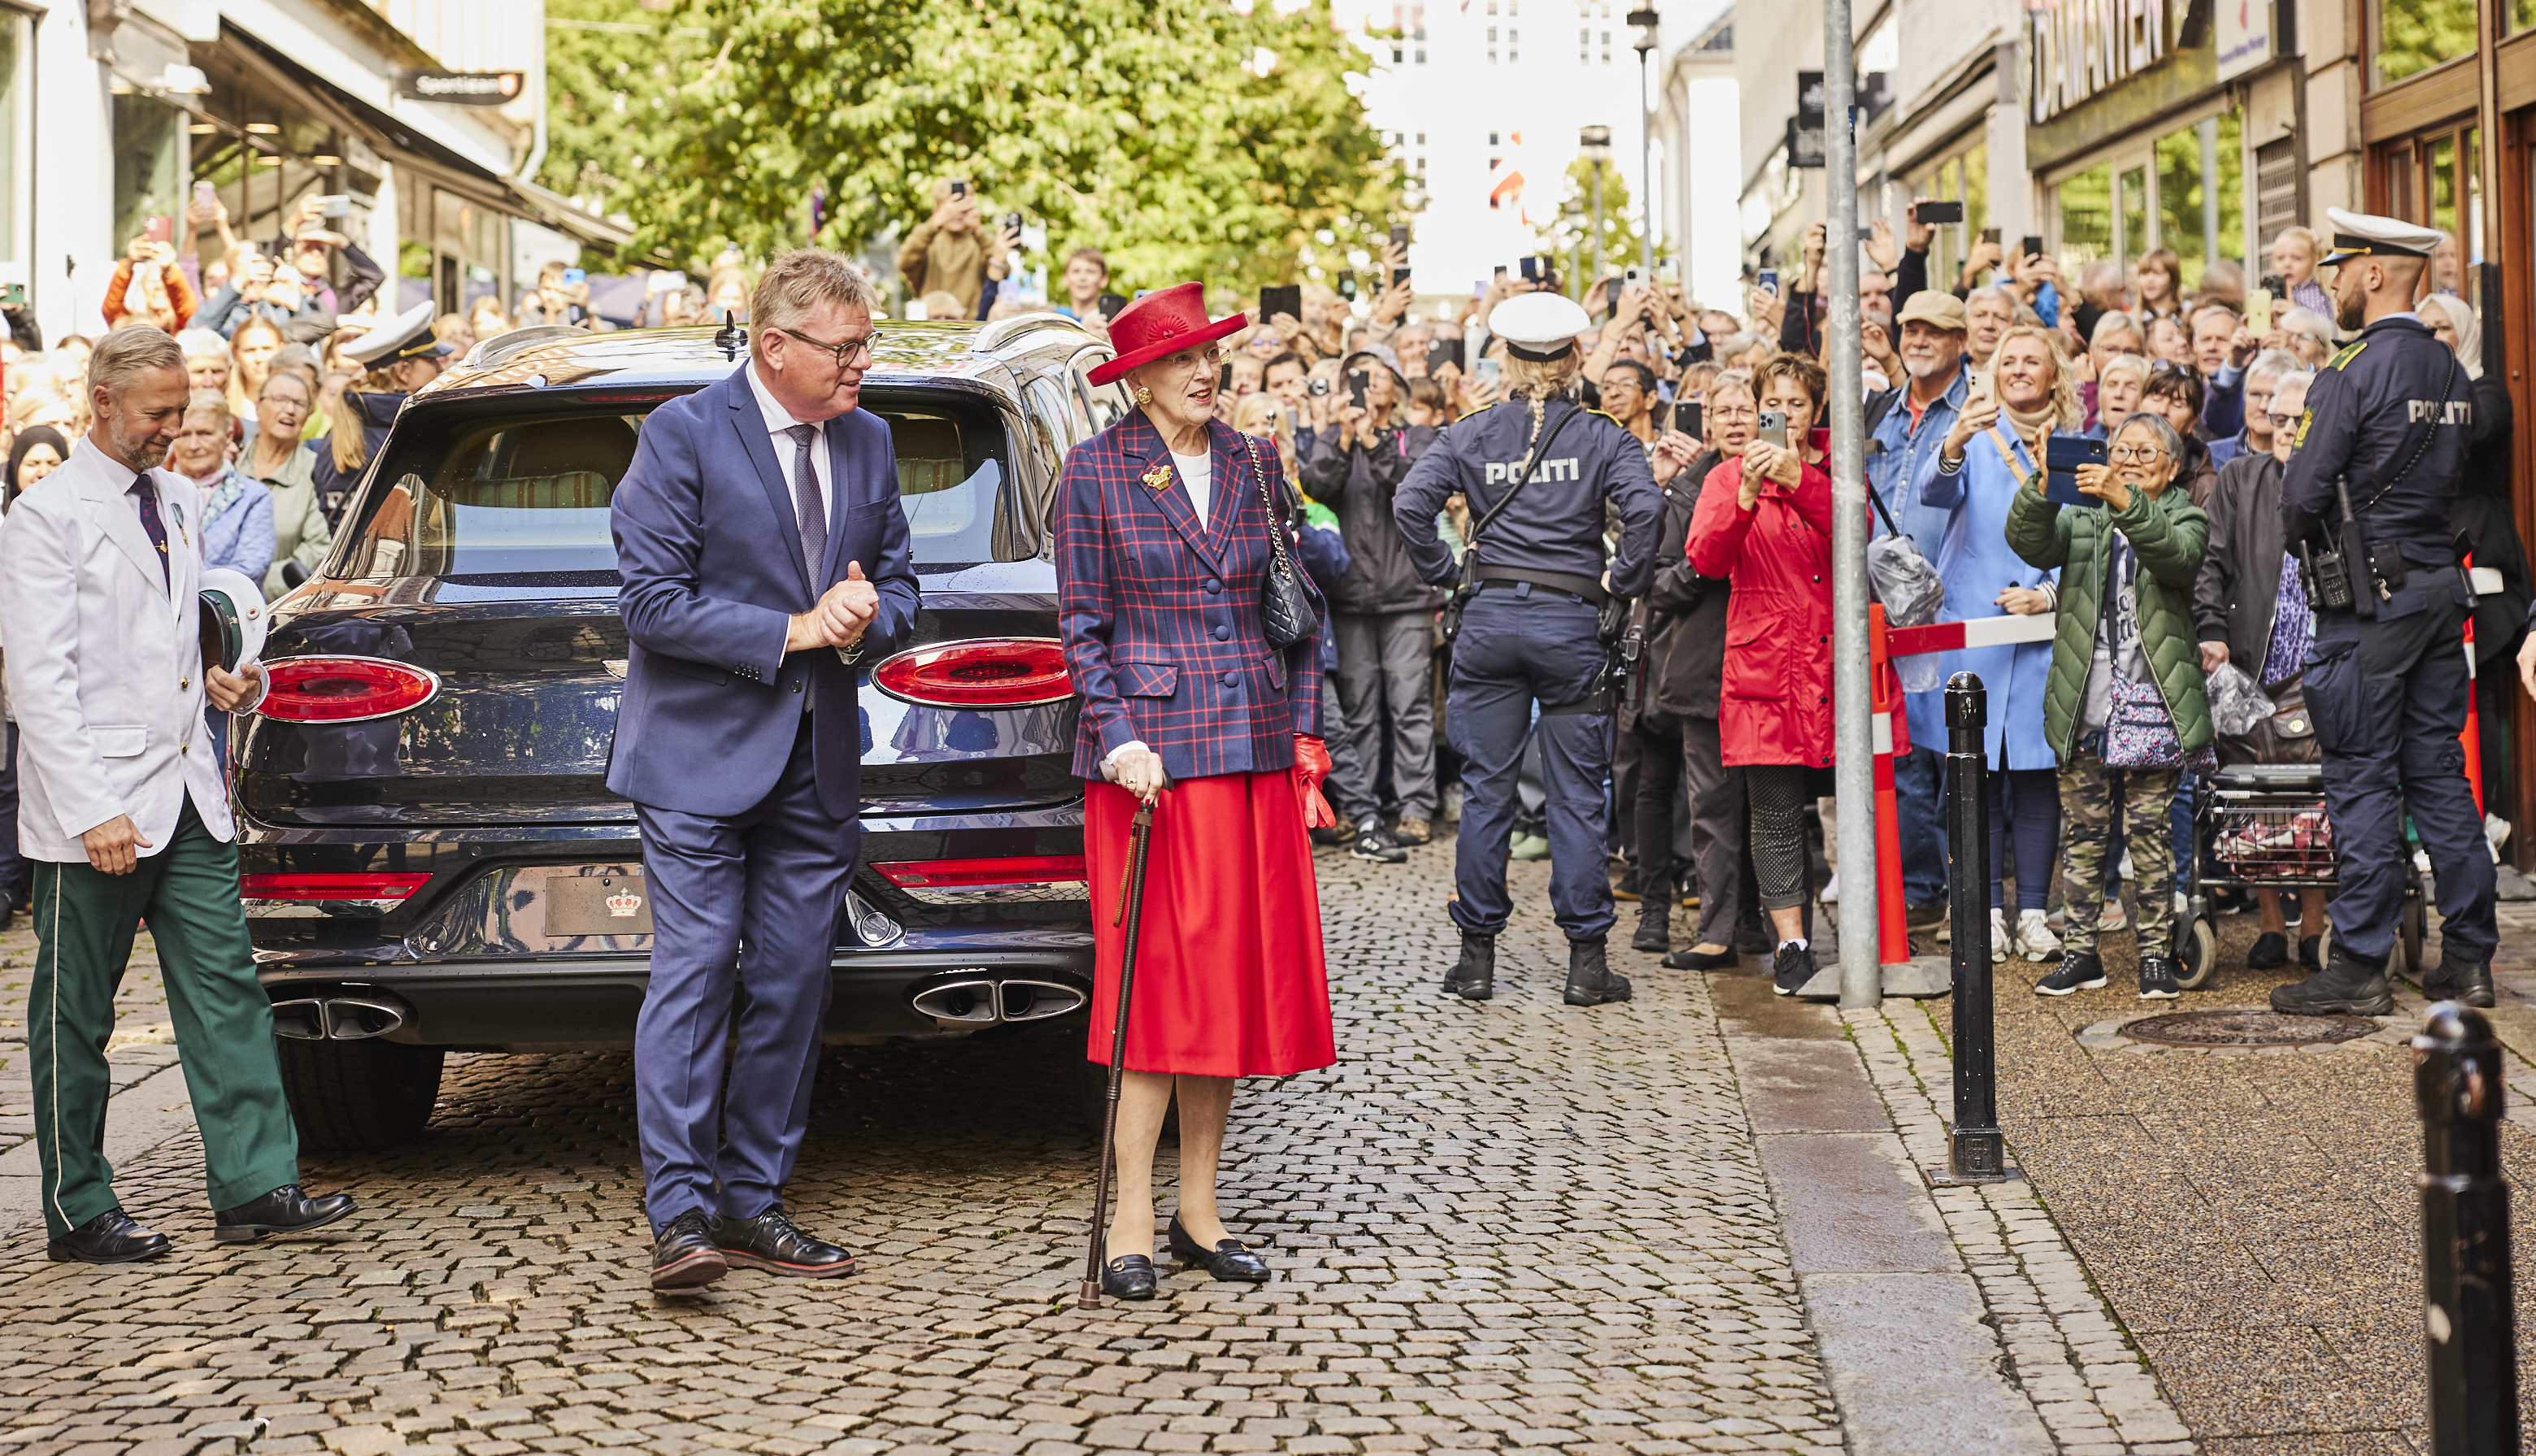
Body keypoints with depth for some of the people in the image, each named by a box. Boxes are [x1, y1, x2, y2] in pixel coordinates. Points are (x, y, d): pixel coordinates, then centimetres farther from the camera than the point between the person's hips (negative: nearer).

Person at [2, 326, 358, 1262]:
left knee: (223, 990, 2)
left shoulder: (176, 500, 13)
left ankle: (253, 1185, 5)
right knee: (75, 1017, 5)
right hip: (96, 808, -7)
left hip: (186, 792, 7)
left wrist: (213, 684, 2)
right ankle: (77, 1213, 15)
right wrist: (93, 811, -20)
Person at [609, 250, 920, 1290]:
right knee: (694, 976, -9)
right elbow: (652, 601, -12)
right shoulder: (684, 434, -8)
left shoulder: (867, 440, 11)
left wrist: (864, 620, -7)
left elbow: (897, 581, 17)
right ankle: (679, 1215, -7)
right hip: (701, 754, -6)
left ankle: (752, 1204, 15)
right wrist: (791, 631, -15)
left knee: (791, 988, 7)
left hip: (818, 760, 6)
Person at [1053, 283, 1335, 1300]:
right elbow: (1082, 624, -2)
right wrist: (1118, 737, -13)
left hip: (1254, 748, 5)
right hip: (1151, 749, -5)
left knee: (1237, 974, 5)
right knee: (1157, 978, -6)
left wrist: (1305, 730, 7)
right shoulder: (1096, 471, -1)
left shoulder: (1249, 465, 11)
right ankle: (1130, 1224, 1)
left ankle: (1199, 1213, 15)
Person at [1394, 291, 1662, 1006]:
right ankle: (1586, 960, 5)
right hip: (1571, 624, -1)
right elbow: (1644, 506, -16)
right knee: (1575, 794, 4)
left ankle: (1477, 956, 10)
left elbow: (1411, 504, -8)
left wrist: (1443, 571, 3)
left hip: (1490, 618, 1)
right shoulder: (1602, 437, 0)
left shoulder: (1470, 434, 4)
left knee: (1485, 790, 7)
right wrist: (1623, 579, -4)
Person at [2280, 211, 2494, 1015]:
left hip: (2370, 594, -7)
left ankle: (2359, 965, 0)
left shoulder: (2355, 371, -14)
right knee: (2438, 770, 11)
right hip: (2442, 583, 7)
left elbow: (2302, 494, -16)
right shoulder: (2453, 374, 11)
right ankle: (2468, 957, 13)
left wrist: (2303, 541, 4)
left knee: (2363, 776, -3)